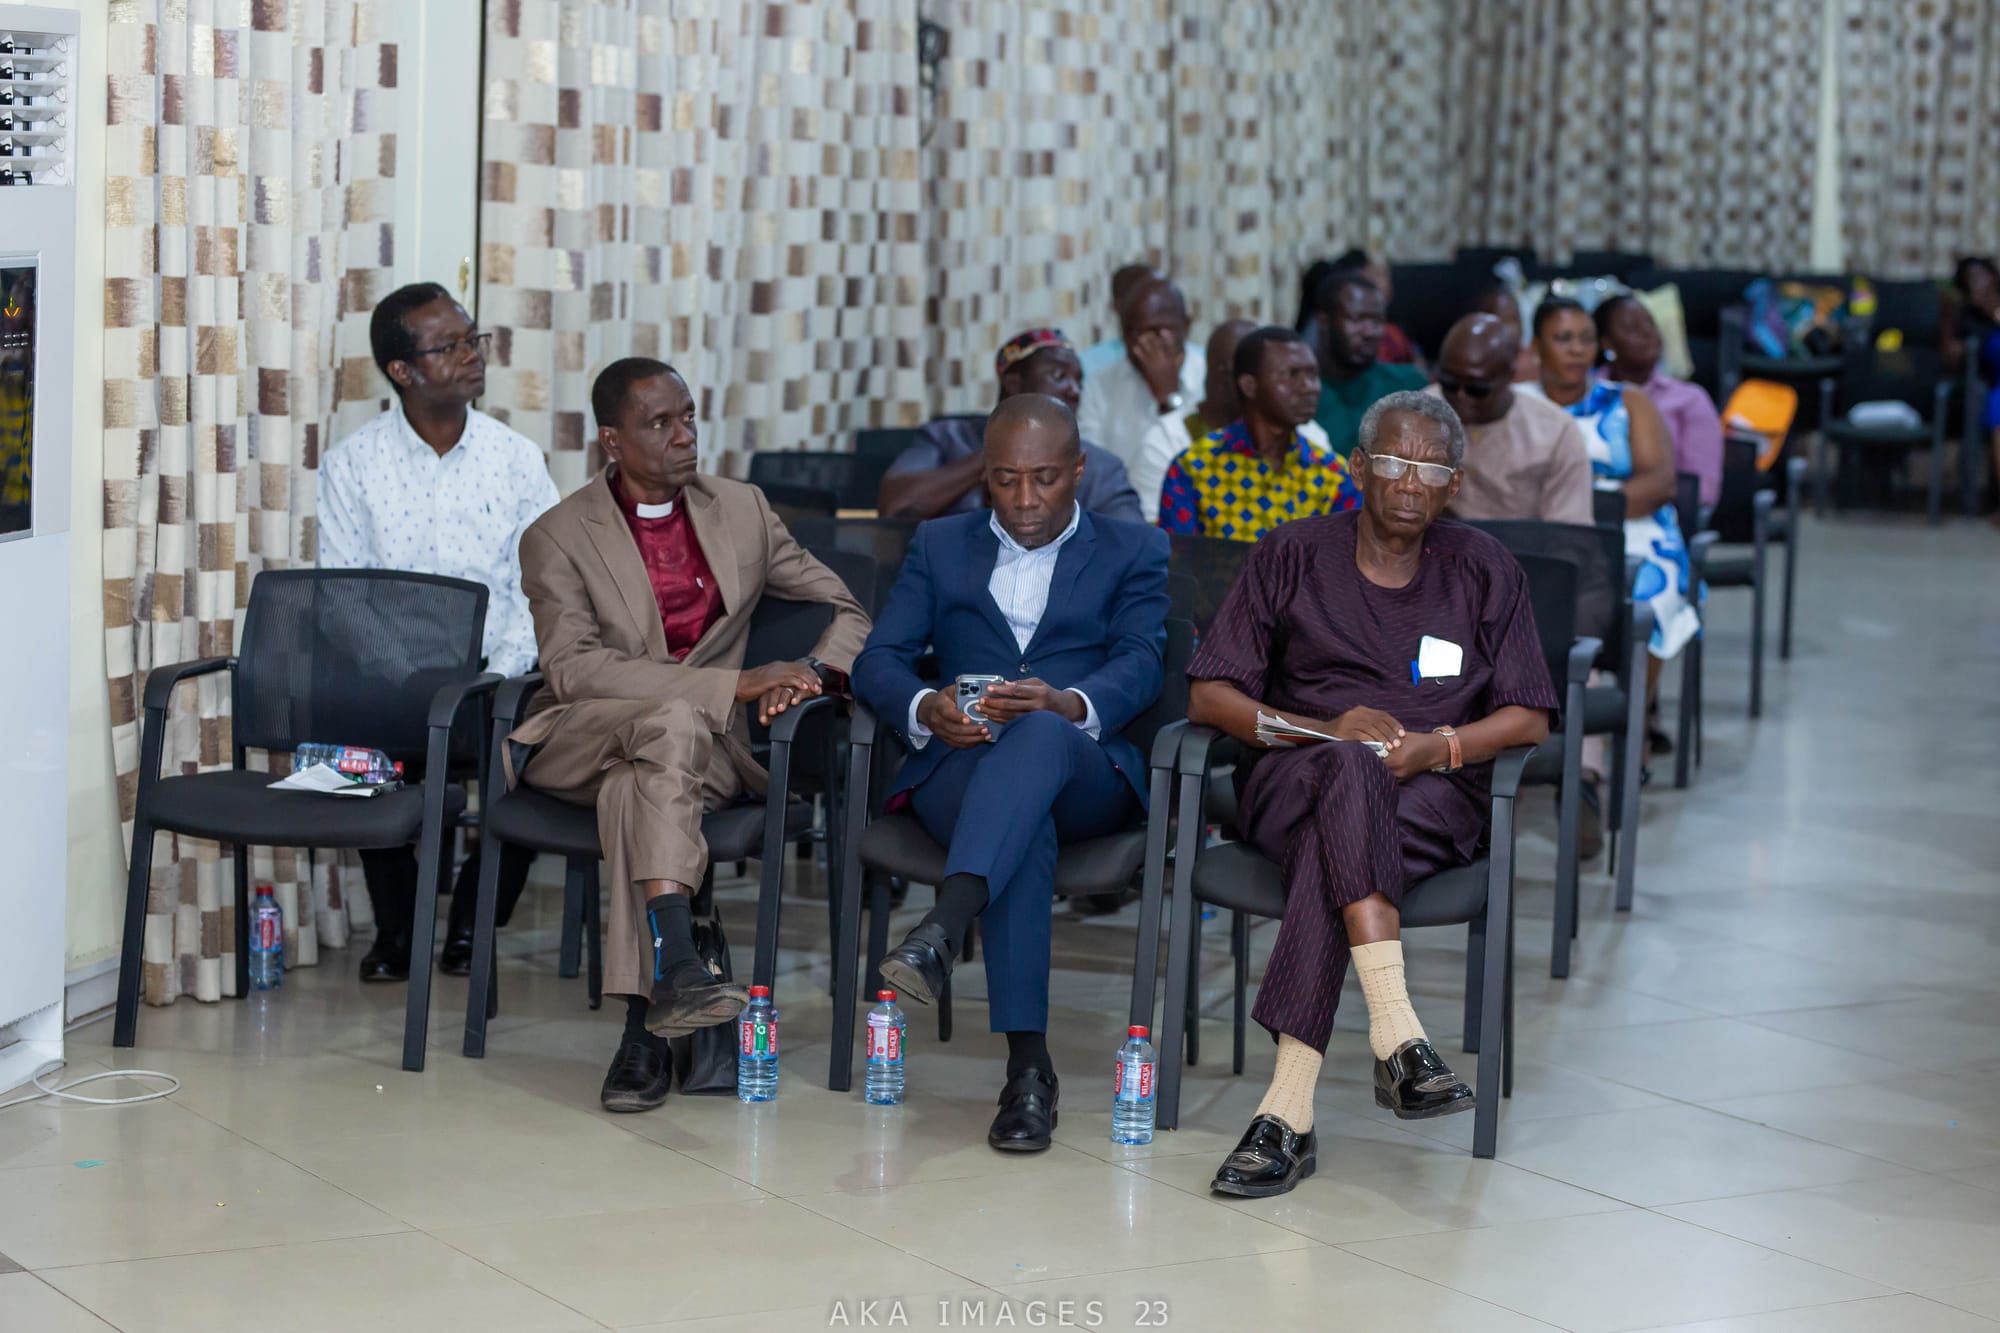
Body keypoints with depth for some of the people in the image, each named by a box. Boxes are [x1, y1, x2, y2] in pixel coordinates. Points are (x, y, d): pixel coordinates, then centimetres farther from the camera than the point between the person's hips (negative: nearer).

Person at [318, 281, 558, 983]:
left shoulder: (518, 460, 5)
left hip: (493, 674, 1)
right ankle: (396, 928, -3)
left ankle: (470, 924, 0)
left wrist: (496, 678, -15)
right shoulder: (352, 464, 3)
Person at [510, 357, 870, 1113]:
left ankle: (645, 1032, -44)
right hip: (578, 741, -2)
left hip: (699, 749, 2)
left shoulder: (743, 512, 10)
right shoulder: (559, 538, -1)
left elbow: (847, 613, 15)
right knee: (673, 722, -37)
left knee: (637, 787, -35)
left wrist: (815, 672, -11)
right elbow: (572, 668, -16)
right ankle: (675, 970, -51)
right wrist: (734, 684, -25)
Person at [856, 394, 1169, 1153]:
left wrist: (1066, 705, -26)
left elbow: (1140, 667, -2)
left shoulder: (1133, 551, 16)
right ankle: (1027, 1066, -44)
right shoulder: (940, 546, 22)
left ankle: (943, 930, -58)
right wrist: (926, 709, -16)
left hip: (1087, 776, -1)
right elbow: (878, 660, 9)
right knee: (1025, 825, -38)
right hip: (960, 769, 1)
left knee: (1042, 734, -39)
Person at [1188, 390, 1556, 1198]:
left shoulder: (1486, 573, 15)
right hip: (1292, 780, 0)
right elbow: (1209, 696, 5)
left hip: (1433, 795, 0)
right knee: (1352, 773, -39)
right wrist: (1328, 731, -12)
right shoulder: (1291, 558, 12)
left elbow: (1529, 719, 9)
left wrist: (1436, 746, -12)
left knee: (1331, 850, -37)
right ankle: (1397, 1039, -53)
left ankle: (1289, 1109, -47)